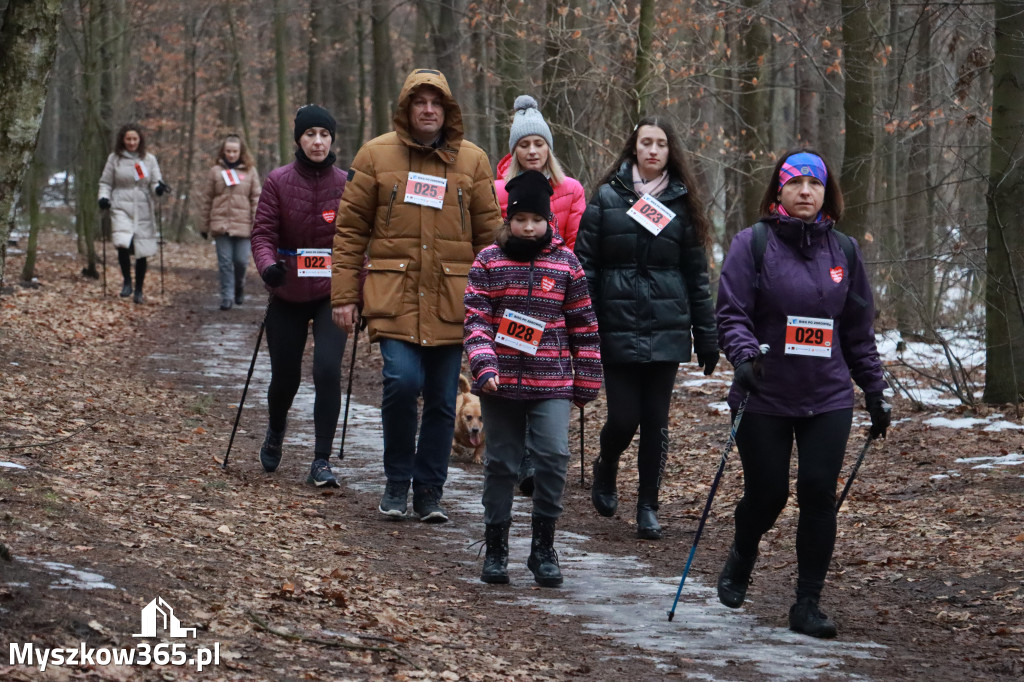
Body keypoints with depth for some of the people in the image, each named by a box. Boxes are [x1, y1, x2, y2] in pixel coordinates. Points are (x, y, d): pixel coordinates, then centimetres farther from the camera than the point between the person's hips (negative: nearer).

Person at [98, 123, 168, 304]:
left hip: (143, 211, 2)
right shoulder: (114, 159, 5)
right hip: (121, 208, -2)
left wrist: (159, 188, -14)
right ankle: (127, 281, -3)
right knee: (123, 244, -24)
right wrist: (104, 197, -5)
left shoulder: (149, 159, 7)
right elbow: (105, 182, 13)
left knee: (142, 252, 3)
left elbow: (155, 183, 8)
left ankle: (139, 291, 18)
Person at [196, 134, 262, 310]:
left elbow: (256, 198, 5)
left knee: (241, 260, -1)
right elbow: (206, 199, 8)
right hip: (220, 224, 0)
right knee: (225, 262, -2)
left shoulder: (250, 172, 6)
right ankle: (227, 297, 2)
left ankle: (239, 285, 28)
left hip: (243, 224, 0)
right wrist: (204, 225, 6)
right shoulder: (215, 171, 6)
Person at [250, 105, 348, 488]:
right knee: (285, 375, 10)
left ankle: (321, 461, -8)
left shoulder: (345, 184, -2)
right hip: (287, 294, 1)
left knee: (328, 370, -17)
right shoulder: (279, 182, -4)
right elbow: (263, 232, -6)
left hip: (330, 294, 0)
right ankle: (275, 432, 44)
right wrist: (267, 264, -26)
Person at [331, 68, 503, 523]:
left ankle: (429, 492, 19)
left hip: (450, 299, 2)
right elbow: (350, 229, 5)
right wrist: (345, 294, 0)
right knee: (402, 380, -18)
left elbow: (489, 234, 11)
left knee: (442, 400, 4)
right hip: (393, 294, -2)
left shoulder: (472, 161, 8)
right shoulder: (376, 155, 4)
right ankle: (397, 482, 2)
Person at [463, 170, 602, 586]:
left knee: (554, 456, -13)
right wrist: (484, 365, -17)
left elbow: (584, 325, 9)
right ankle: (496, 548, 19)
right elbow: (475, 319, -2)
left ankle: (543, 546, 1)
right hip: (500, 382, 0)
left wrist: (587, 381, 8)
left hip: (551, 383, 0)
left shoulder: (565, 263, 4)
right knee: (501, 462, 8)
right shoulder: (489, 262, 2)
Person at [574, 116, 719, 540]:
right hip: (618, 331, -2)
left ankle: (648, 508, 15)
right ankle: (605, 469, 29)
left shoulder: (680, 203, 8)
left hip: (666, 332, 2)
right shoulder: (608, 198, 2)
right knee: (623, 419, -3)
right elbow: (585, 265, 1)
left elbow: (696, 276, 10)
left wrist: (707, 338, 8)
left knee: (656, 422, 3)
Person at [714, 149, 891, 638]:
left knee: (819, 493, -6)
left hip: (828, 397, 2)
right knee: (766, 493, 3)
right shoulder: (753, 243, -2)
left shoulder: (843, 250, 8)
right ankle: (741, 560, 37)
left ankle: (808, 603, 4)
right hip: (765, 397, -2)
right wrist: (744, 355, -25)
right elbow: (732, 313, -7)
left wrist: (875, 392, 14)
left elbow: (859, 331, 14)